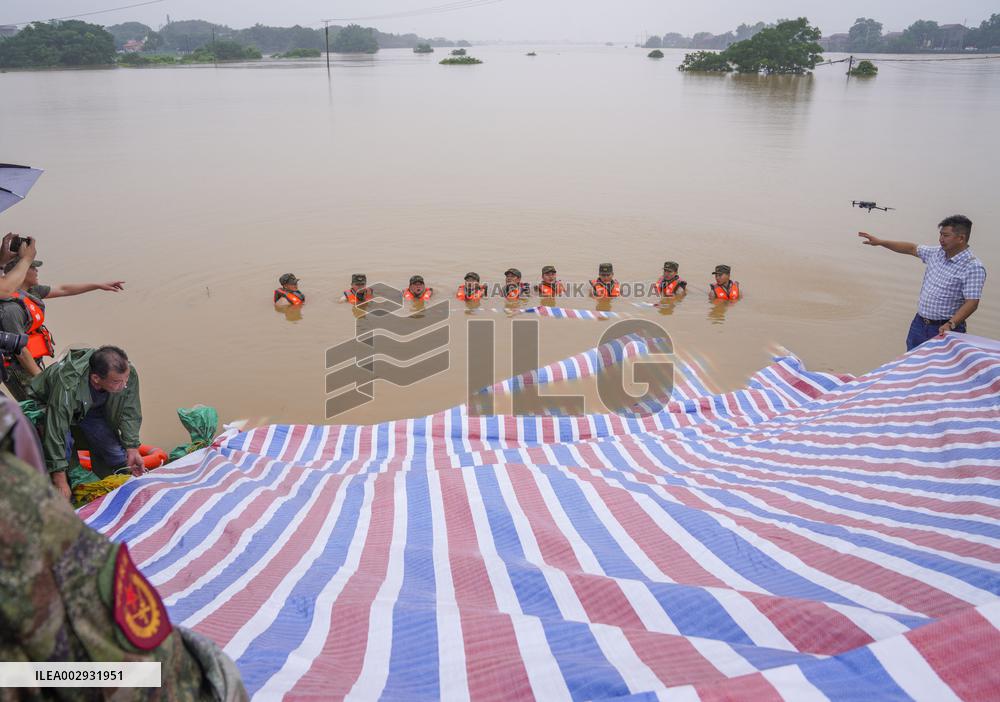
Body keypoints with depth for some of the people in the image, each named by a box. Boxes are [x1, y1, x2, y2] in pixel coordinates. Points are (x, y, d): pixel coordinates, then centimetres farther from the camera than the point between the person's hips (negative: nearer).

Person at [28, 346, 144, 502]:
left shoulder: (128, 373, -32)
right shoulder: (68, 387, -45)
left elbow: (129, 413, -16)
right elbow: (55, 433, -41)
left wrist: (132, 448, -19)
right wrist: (60, 482, -37)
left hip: (91, 407, 4)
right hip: (47, 405, -4)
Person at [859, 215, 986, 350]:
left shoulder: (973, 267, -17)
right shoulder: (936, 253, 5)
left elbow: (972, 303, -23)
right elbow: (912, 248, 20)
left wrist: (950, 325, -34)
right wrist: (880, 242, 16)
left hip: (943, 329, -7)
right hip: (919, 324, 7)